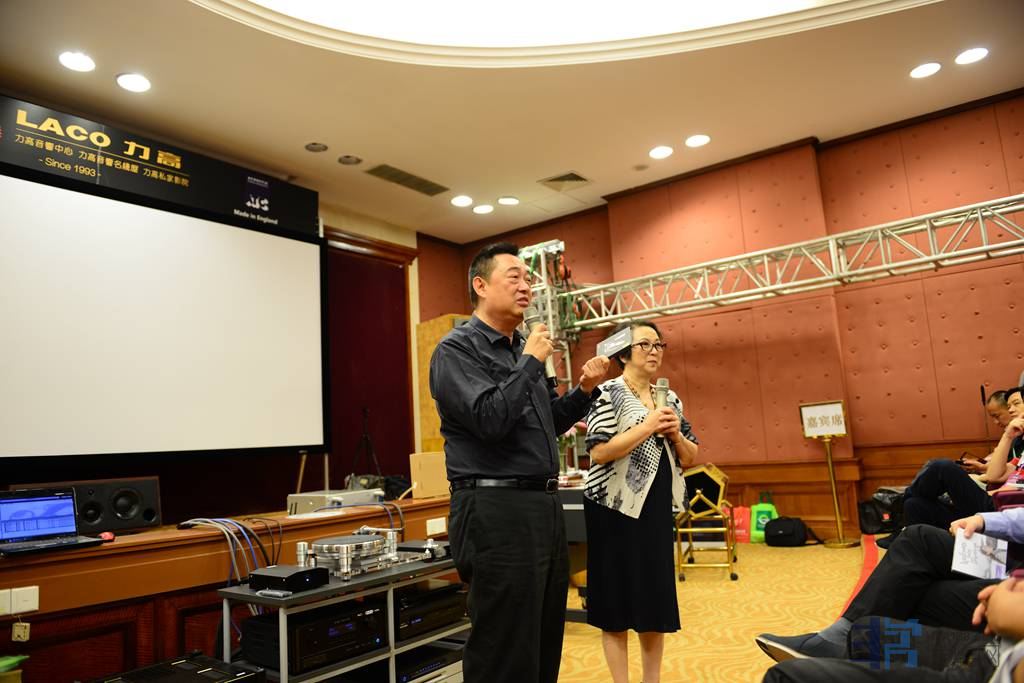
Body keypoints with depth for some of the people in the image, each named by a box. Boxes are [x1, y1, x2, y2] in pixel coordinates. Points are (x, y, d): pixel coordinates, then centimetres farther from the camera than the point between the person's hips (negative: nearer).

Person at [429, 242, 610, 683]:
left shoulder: (522, 350, 15)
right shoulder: (457, 349, -8)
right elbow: (490, 419, -22)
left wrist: (585, 390, 8)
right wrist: (531, 361, -12)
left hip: (545, 506, 9)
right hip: (497, 510, -8)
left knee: (546, 646, 18)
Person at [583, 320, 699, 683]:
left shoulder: (669, 398, 11)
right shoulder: (609, 393, -9)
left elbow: (690, 458, 14)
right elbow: (598, 452, -19)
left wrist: (676, 434, -6)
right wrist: (648, 426, -19)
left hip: (658, 509, 7)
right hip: (617, 507, -6)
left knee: (658, 599, 12)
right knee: (617, 599, 2)